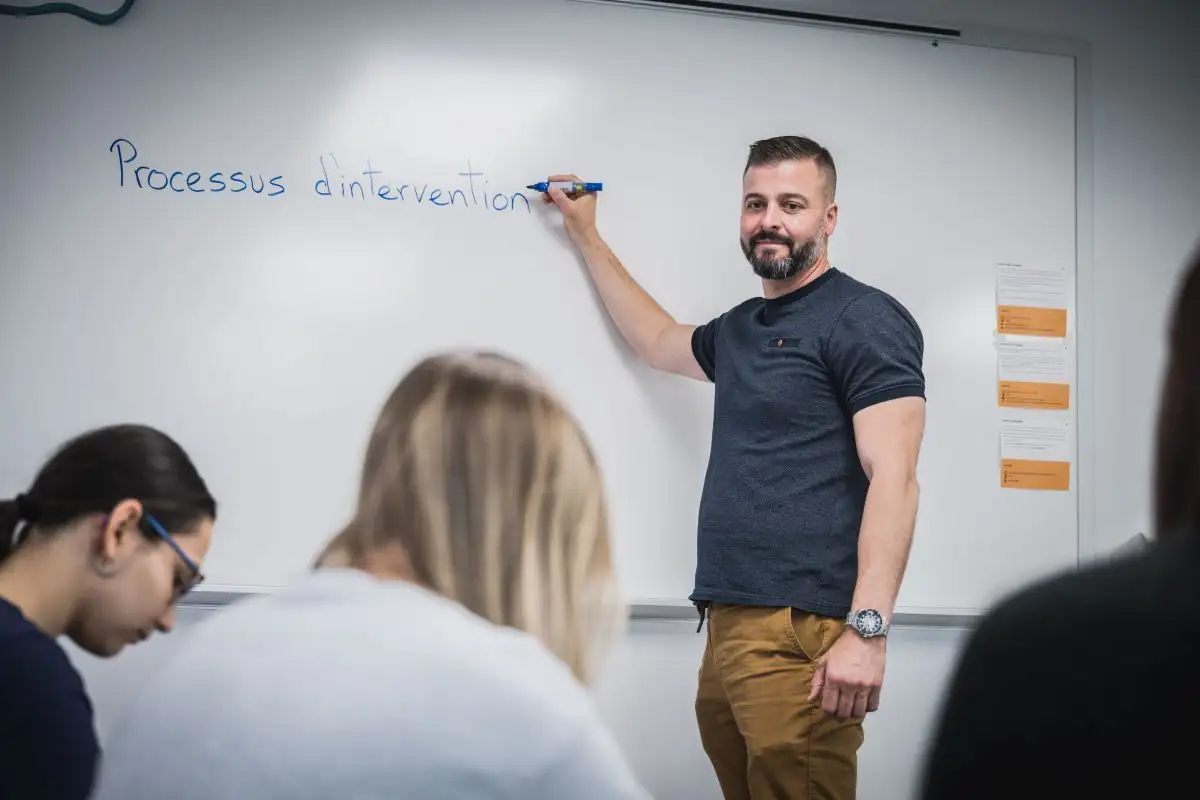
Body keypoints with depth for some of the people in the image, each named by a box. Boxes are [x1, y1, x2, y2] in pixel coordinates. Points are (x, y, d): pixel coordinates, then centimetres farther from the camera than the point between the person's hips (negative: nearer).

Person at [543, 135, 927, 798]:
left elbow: (892, 478, -13)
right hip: (727, 623, 8)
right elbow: (657, 340, 42)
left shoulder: (866, 321, -4)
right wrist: (587, 237, 43)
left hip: (802, 633, -8)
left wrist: (867, 629, -22)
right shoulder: (740, 328, 20)